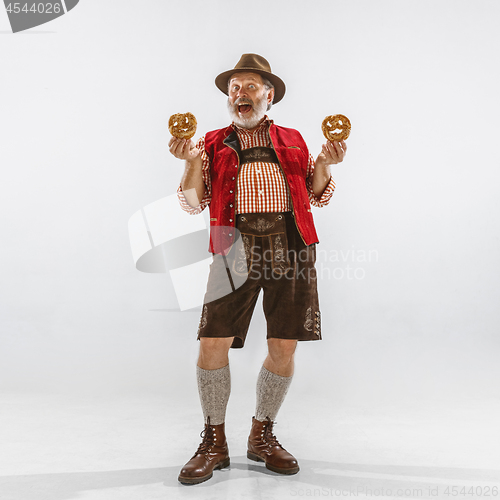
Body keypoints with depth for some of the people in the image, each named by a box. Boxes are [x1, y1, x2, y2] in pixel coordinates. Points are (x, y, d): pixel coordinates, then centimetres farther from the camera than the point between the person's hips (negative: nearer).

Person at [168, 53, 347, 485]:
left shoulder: (292, 141, 22)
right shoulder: (214, 143, 19)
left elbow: (317, 197, 20)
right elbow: (193, 203, 10)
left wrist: (325, 163, 3)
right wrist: (191, 160, -4)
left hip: (291, 246, 2)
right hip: (236, 247, -1)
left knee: (284, 347, 1)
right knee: (213, 344, -8)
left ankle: (262, 436, 23)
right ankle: (215, 443, 14)